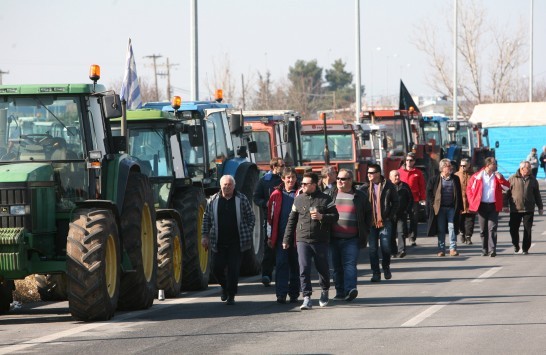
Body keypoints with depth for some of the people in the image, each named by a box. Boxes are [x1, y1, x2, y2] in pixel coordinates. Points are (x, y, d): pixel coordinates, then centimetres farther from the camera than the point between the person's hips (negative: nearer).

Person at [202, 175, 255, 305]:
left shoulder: (242, 200, 2)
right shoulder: (213, 200, 5)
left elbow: (250, 217, 8)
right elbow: (206, 219, 11)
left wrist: (248, 233, 1)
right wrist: (205, 236, 6)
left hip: (236, 242, -2)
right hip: (218, 243, 2)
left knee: (234, 269, -4)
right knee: (217, 268, 1)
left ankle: (231, 295, 6)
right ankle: (225, 286, 30)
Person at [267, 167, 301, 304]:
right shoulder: (276, 195, 6)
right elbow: (270, 216, 9)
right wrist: (270, 236, 6)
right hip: (280, 236, 0)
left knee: (295, 265, 6)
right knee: (281, 264, -5)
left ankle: (294, 294, 15)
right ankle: (281, 294, -7)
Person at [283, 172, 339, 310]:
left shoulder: (325, 199, 1)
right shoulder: (298, 199, 8)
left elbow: (335, 216, 1)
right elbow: (292, 220, 13)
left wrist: (322, 217, -18)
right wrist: (286, 239, 12)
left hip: (320, 241, -1)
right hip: (302, 240, 1)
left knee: (323, 268, 11)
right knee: (304, 269, -9)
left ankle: (324, 291, 35)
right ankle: (307, 298, -10)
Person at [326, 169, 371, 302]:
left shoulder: (360, 196, 6)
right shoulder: (329, 194, 10)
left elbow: (368, 214, 15)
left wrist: (365, 230, 6)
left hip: (352, 239, -3)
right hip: (334, 238, 3)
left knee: (350, 264, -15)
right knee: (337, 266, 6)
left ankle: (350, 289, -25)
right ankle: (340, 292, 11)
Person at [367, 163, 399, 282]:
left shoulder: (388, 186, -3)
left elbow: (395, 202, 3)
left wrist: (390, 216, -4)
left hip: (385, 222, -2)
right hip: (371, 222, 2)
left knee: (386, 247, 1)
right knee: (373, 249, 1)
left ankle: (386, 267, 26)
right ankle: (376, 273, 8)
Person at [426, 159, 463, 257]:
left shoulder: (455, 179, 8)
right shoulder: (434, 179, 0)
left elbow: (459, 193, 10)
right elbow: (429, 192, 4)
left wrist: (459, 207, 4)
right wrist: (433, 204, -4)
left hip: (452, 208, 1)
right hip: (440, 208, -1)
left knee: (452, 227, -2)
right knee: (441, 230, 3)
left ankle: (453, 248, 0)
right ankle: (441, 249, 8)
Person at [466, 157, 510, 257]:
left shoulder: (498, 176, 8)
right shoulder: (477, 176, 3)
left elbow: (507, 187, 2)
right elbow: (469, 188, 9)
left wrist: (500, 178, -12)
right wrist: (472, 201, 0)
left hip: (493, 206, 0)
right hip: (482, 206, 0)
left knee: (492, 228, -8)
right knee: (483, 229, 5)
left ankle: (492, 250, -12)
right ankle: (484, 250, 14)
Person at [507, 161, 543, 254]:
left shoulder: (533, 180, 7)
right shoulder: (512, 179, 0)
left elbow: (537, 194, 13)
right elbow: (507, 192, 4)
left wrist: (540, 207, 14)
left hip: (529, 210, 1)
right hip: (515, 209, -1)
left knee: (527, 230, 1)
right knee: (513, 229, 2)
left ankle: (525, 248, 11)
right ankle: (516, 246, 23)